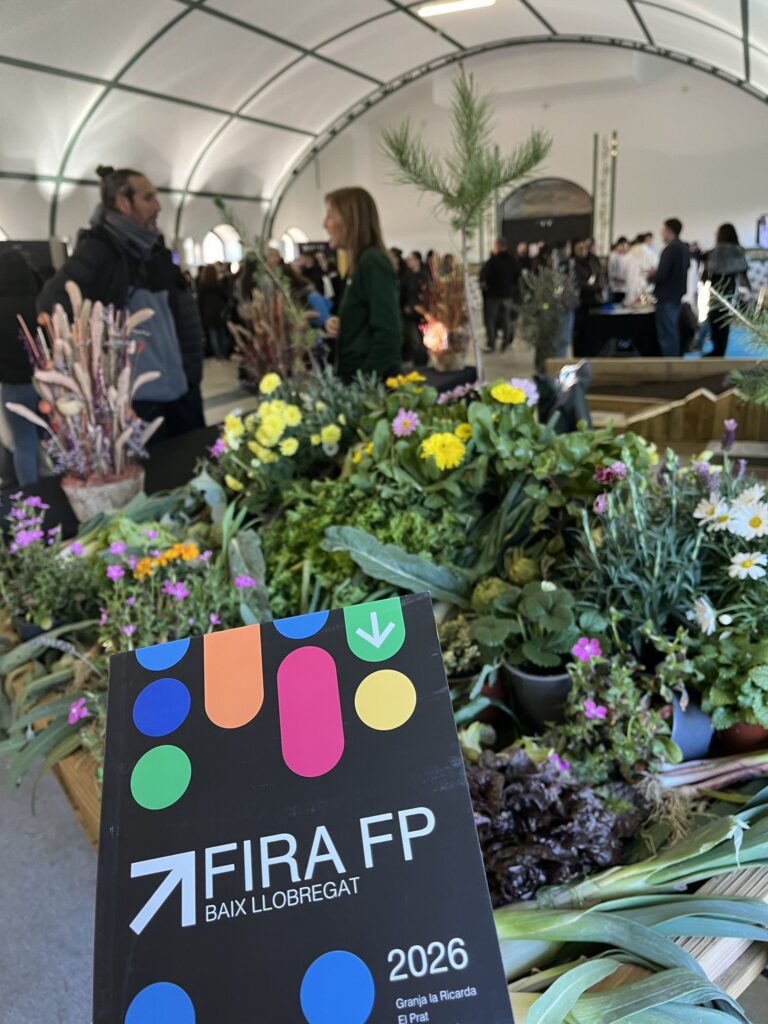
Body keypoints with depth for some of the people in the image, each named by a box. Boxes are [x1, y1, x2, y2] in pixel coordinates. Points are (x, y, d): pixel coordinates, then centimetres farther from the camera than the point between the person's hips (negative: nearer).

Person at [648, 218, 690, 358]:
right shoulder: (684, 247, 9)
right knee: (673, 330, 19)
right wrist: (657, 273, 14)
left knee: (666, 333, -4)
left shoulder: (670, 248, -19)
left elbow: (662, 274, -24)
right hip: (677, 294, 9)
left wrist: (650, 278, -4)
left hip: (667, 295, -9)